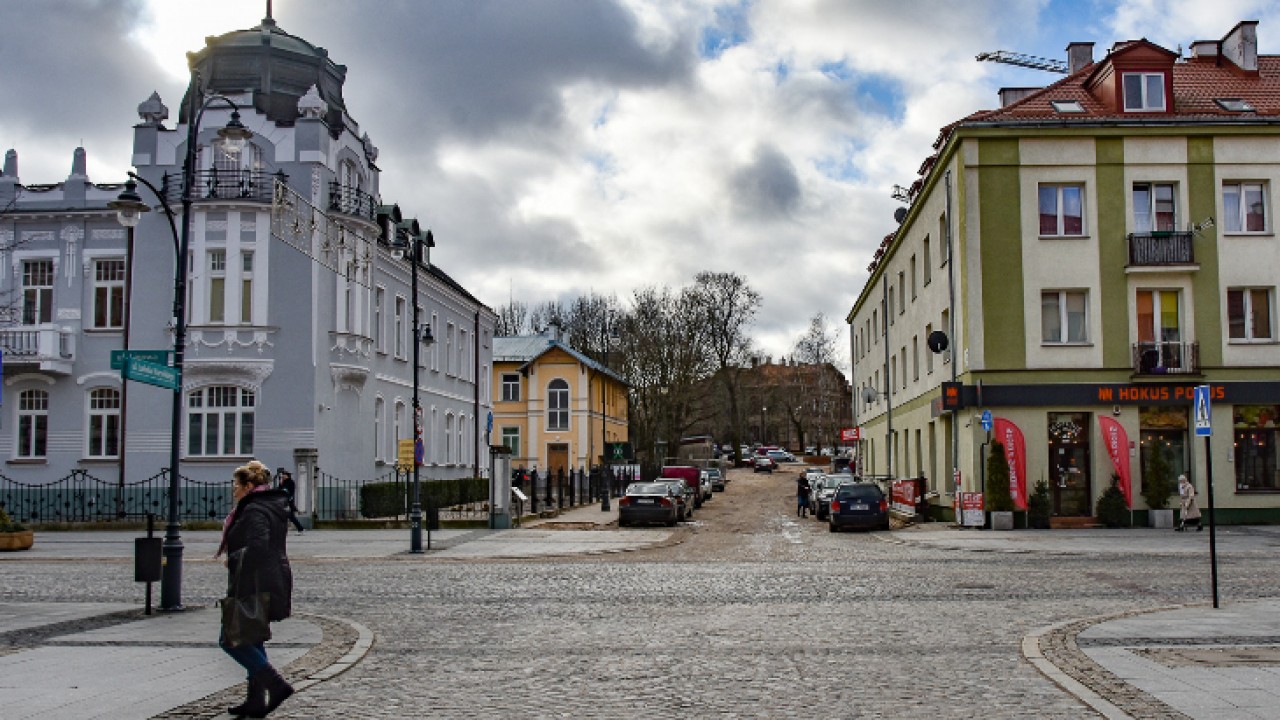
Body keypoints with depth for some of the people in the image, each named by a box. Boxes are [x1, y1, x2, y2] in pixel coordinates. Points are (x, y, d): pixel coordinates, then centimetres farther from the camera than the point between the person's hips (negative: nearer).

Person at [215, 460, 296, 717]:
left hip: (254, 588, -10)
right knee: (252, 640, 16)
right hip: (271, 586, 10)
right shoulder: (273, 507, 15)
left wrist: (232, 560, -15)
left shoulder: (254, 511, -16)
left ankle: (275, 684, -10)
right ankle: (256, 701, 18)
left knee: (230, 640, -3)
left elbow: (257, 547, -29)